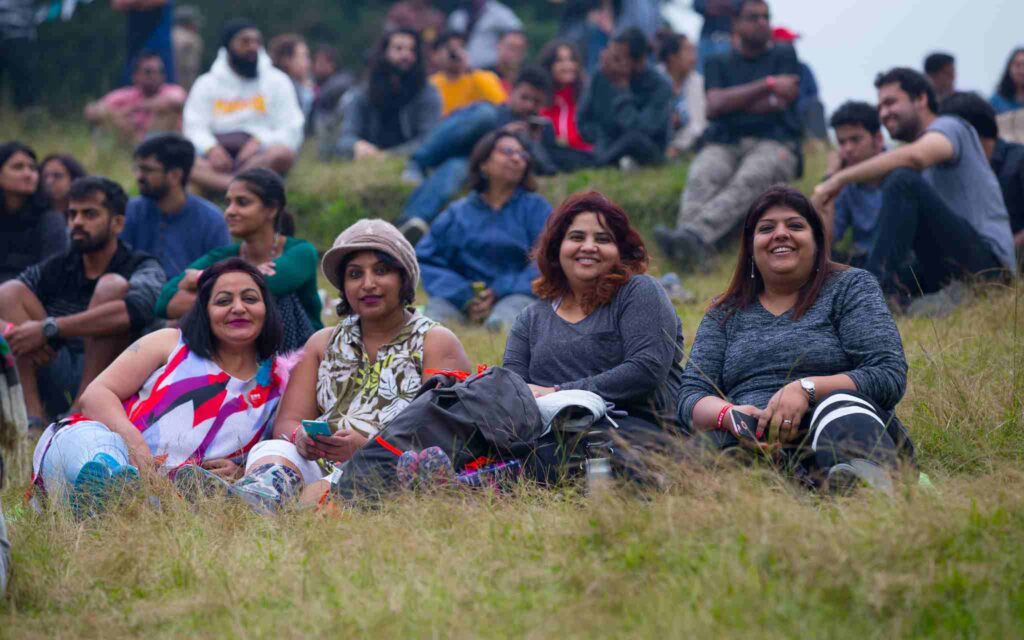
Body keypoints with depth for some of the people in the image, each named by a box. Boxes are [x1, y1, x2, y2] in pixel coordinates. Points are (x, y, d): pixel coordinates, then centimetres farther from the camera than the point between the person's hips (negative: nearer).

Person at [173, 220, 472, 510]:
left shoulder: (436, 343, 11)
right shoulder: (324, 343, 26)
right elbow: (287, 421, 14)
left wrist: (366, 445, -21)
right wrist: (300, 437, -13)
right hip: (319, 464, 4)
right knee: (273, 450, -29)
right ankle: (260, 494, -61)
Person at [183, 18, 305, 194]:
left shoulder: (277, 81, 14)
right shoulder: (207, 83, 17)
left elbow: (290, 131, 5)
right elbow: (195, 128, 6)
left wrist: (259, 141, -14)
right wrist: (211, 148, -16)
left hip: (259, 156, -1)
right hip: (218, 155, 1)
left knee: (283, 153, -35)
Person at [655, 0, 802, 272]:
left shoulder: (784, 55, 19)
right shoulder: (719, 63, 22)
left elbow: (778, 104, 3)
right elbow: (715, 106, 1)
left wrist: (731, 102, 9)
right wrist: (768, 84, -2)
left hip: (773, 142, -2)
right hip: (724, 144, 2)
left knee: (747, 181, -37)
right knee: (701, 178, -33)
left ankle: (693, 235, -63)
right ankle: (696, 251, -60)